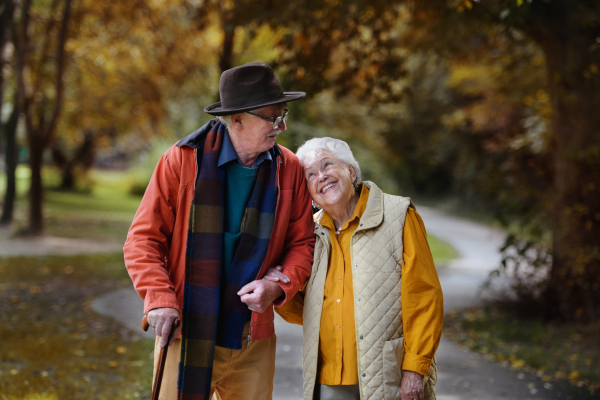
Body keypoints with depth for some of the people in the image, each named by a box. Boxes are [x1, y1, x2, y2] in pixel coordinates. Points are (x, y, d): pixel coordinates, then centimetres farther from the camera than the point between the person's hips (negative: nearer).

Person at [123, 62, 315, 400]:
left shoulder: (289, 169, 3)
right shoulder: (182, 161, -7)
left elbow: (302, 242, 9)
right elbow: (142, 239, -4)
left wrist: (278, 286, -10)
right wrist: (159, 298, -17)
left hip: (253, 343, 3)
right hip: (186, 335, -3)